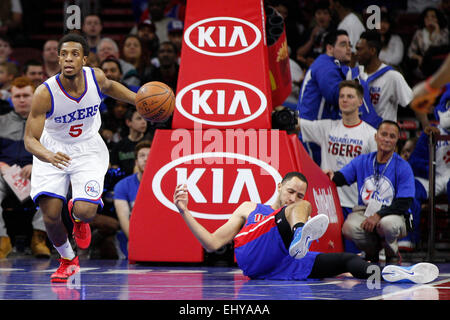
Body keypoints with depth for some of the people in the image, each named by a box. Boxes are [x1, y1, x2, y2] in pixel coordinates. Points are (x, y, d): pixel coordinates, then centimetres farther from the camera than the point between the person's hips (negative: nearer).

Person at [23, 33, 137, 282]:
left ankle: (77, 217, 22)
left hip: (88, 149, 1)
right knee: (50, 215, -13)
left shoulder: (95, 77, -16)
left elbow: (109, 87, 12)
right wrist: (47, 156, -45)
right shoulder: (45, 93, -26)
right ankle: (67, 260, 18)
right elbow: (30, 139, -24)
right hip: (53, 150, -1)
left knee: (85, 212, -20)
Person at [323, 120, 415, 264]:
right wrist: (332, 176, -21)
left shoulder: (403, 167, -6)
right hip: (364, 212, 3)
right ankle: (372, 252, 4)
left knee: (387, 224, -40)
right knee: (349, 228, -31)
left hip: (393, 214, -3)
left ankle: (392, 254, -3)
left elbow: (404, 204, -12)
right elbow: (341, 178, 5)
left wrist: (378, 215, -23)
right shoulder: (362, 161, 6)